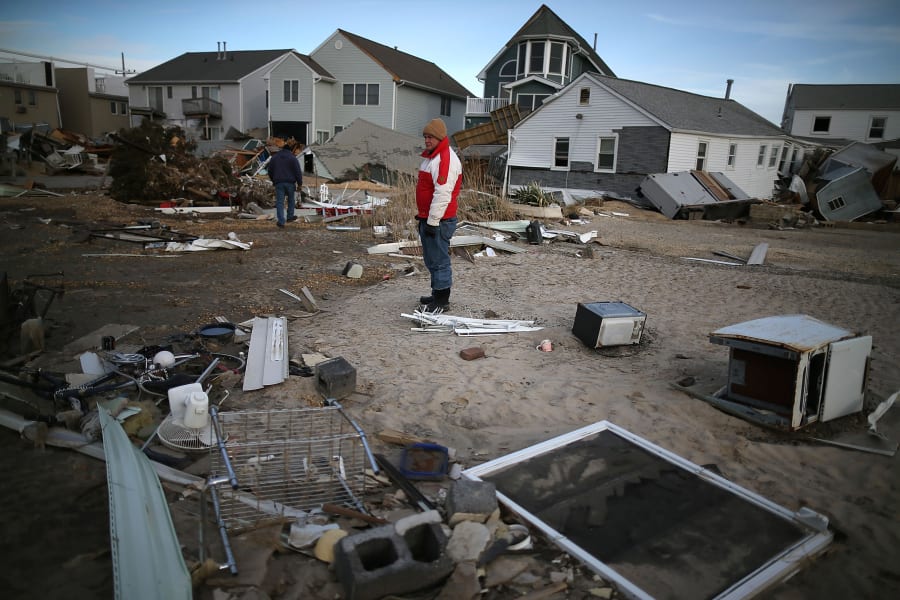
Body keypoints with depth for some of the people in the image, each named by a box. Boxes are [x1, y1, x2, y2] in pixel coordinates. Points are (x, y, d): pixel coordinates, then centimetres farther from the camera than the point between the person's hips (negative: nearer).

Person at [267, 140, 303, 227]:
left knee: (280, 202, 0)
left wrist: (273, 180, 27)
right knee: (291, 199, 20)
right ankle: (290, 216, 29)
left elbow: (270, 170, 14)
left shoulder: (274, 157, 8)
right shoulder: (293, 158, -4)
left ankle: (281, 221, -7)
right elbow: (298, 171, -8)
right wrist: (300, 183, -1)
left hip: (279, 183, 2)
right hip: (290, 182, -2)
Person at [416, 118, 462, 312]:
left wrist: (432, 221, -22)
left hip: (438, 221, -11)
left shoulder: (446, 159, -18)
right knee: (432, 260, 18)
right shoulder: (432, 156, 17)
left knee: (439, 260, -5)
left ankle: (442, 301, 3)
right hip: (427, 218, 11)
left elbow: (442, 194, -24)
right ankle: (437, 294, 30)